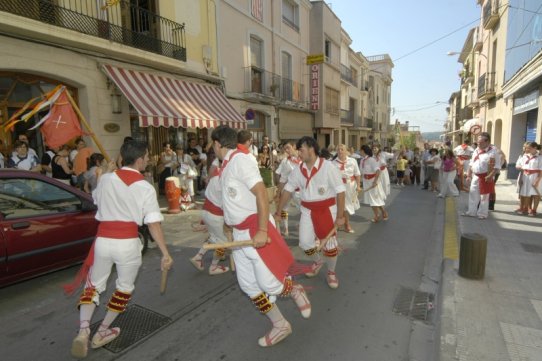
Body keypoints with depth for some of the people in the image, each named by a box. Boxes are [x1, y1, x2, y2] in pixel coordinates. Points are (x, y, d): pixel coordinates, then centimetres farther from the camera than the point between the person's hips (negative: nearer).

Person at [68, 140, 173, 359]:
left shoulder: (105, 179, 1)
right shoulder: (146, 188, -9)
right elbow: (153, 224, -12)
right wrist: (165, 253, -9)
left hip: (103, 240, 3)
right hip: (127, 243, -3)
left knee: (94, 285, 22)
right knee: (125, 288, 20)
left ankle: (83, 331, 7)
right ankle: (102, 333, 29)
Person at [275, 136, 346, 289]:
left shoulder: (328, 167, -17)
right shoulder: (298, 169, -3)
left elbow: (340, 191, -16)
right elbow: (287, 190, 2)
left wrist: (340, 216, -17)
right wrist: (278, 212, 2)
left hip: (327, 209, -4)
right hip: (307, 210, 4)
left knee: (329, 243, 5)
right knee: (305, 242, 5)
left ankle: (331, 272, 32)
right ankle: (317, 262, 38)